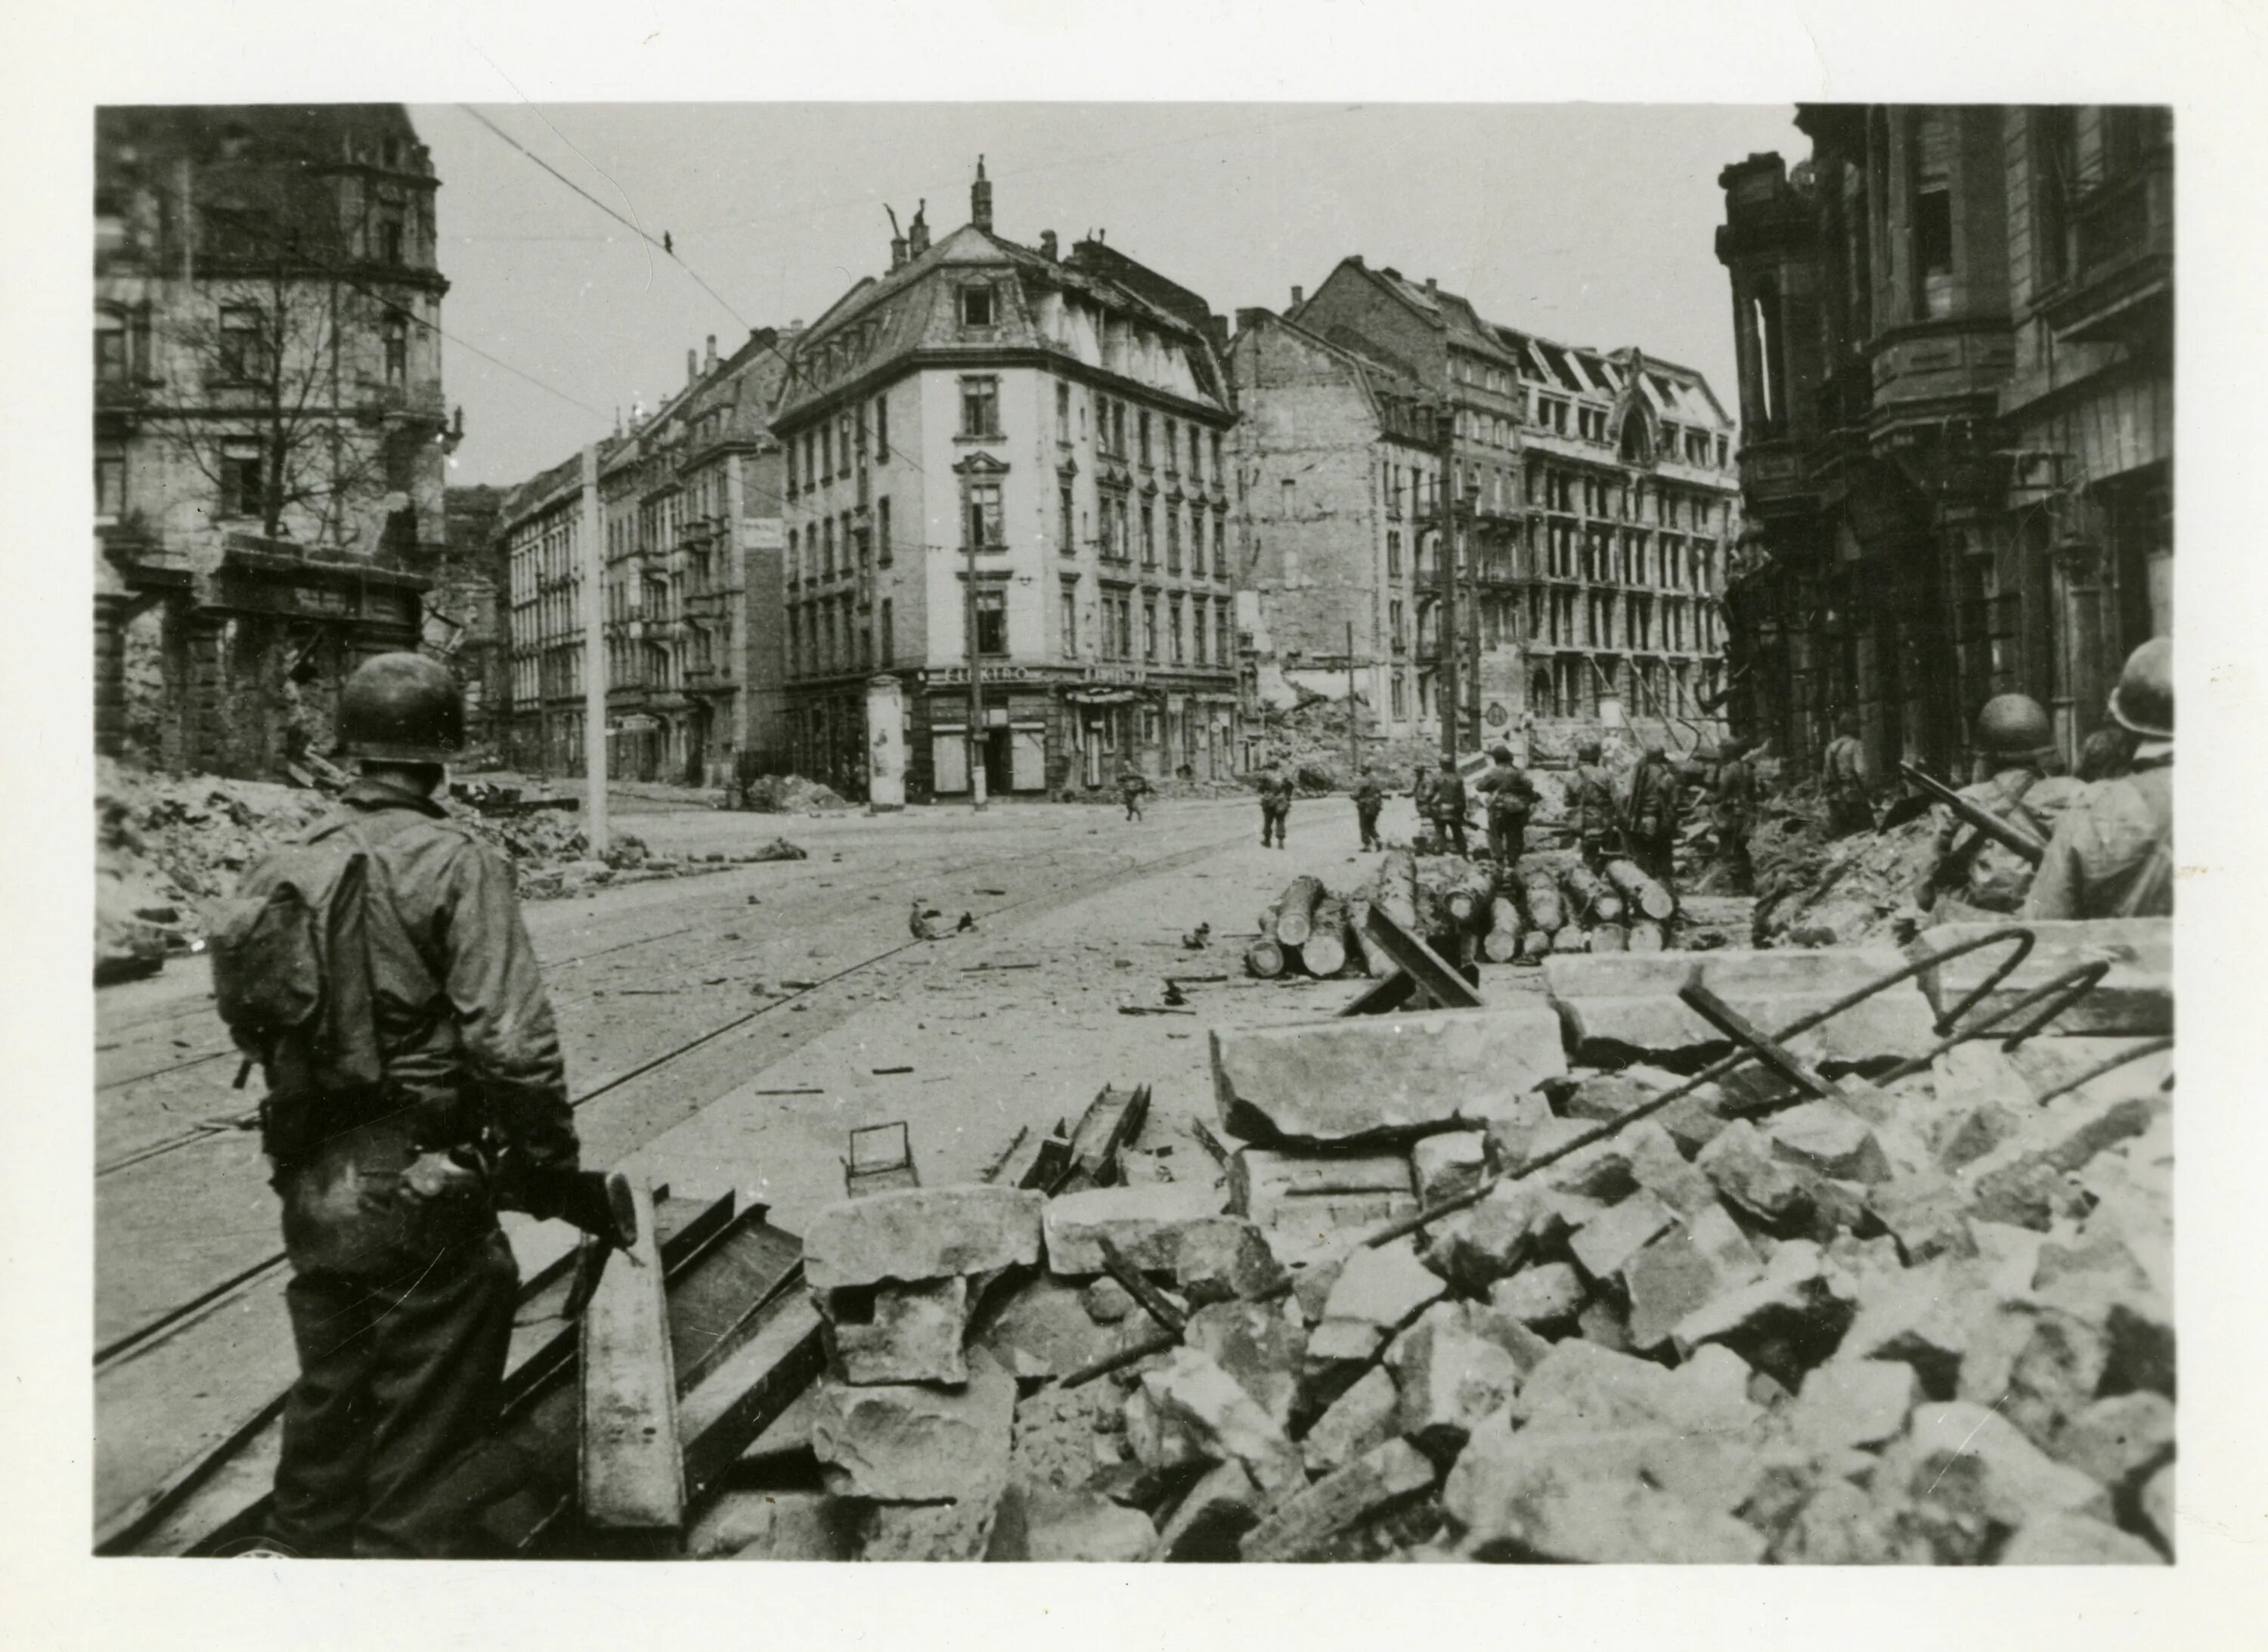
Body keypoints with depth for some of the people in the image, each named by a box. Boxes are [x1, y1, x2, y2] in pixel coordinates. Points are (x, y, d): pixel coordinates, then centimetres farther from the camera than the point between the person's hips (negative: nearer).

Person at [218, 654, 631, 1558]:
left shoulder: (279, 867, 3)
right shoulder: (454, 863, -16)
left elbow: (247, 1023, 8)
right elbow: (512, 1044, -23)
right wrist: (555, 1172, -12)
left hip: (310, 1196, 7)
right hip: (420, 1200, -6)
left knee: (326, 1402, 25)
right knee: (422, 1430, 9)